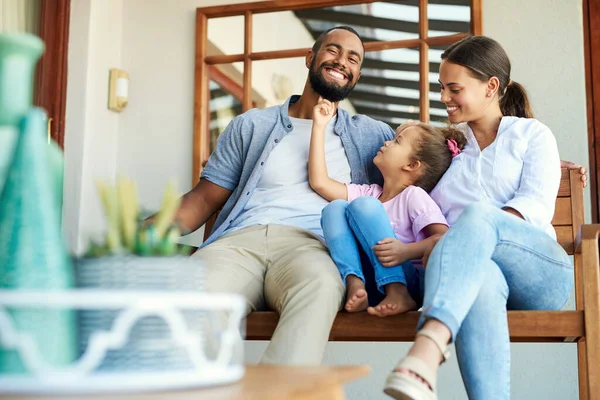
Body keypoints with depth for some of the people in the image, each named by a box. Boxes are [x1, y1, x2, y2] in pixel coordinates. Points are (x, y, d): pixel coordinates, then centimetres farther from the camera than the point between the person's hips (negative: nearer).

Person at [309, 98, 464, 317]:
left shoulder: (413, 196, 3)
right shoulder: (371, 193, 21)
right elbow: (320, 182, 16)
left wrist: (406, 251, -30)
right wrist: (319, 126, 19)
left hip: (407, 281, -5)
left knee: (363, 205, -19)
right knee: (335, 207, -8)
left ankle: (398, 294, -31)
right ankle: (354, 285, -30)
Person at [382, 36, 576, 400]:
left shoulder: (533, 134, 16)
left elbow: (535, 205, -4)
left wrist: (471, 227, -20)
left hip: (540, 272, -1)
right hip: (472, 268, 2)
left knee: (477, 214, -35)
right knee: (479, 277, -38)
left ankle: (425, 352, -56)